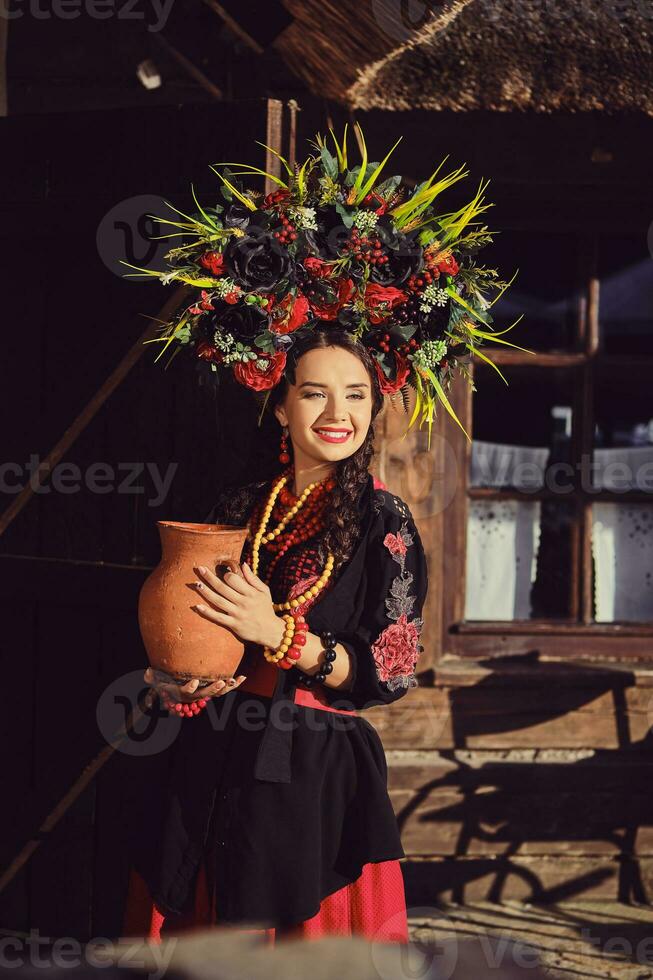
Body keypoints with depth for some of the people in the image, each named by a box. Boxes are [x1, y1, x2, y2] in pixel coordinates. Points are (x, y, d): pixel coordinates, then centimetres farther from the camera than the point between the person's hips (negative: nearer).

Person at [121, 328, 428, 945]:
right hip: (210, 769, 4)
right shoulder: (239, 512, 9)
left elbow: (392, 670, -9)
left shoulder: (381, 521, -4)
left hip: (314, 775, -4)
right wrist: (173, 683, -4)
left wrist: (278, 634, -19)